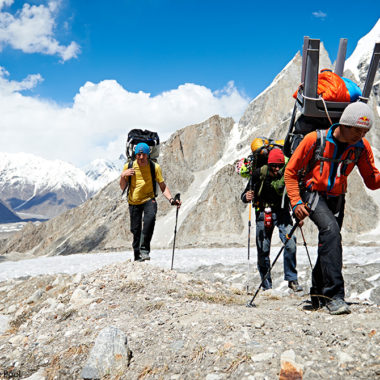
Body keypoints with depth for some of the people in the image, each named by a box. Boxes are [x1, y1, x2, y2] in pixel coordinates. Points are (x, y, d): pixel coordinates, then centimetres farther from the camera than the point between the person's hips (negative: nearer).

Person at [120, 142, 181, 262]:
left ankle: (144, 250, -25)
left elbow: (162, 186, -2)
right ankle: (137, 257, 24)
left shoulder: (155, 167, -7)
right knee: (136, 231, 3)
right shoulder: (129, 167, -5)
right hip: (134, 201, 2)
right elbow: (122, 187, 4)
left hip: (149, 199, -2)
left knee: (150, 217, -32)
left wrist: (171, 199, -16)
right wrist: (123, 176, -16)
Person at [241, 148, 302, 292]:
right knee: (263, 250, -2)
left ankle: (292, 279, -1)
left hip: (282, 212, 1)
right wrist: (246, 197, -28)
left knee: (290, 244, -17)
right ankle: (266, 286, 12)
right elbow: (245, 195, -6)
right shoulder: (259, 173, -12)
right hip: (263, 213, 0)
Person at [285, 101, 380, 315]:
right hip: (312, 194, -5)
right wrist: (296, 202, -17)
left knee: (329, 244, 12)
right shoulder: (315, 140, -17)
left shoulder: (362, 147, -5)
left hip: (336, 199, 5)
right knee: (331, 229, -29)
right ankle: (334, 295, -29)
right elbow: (291, 172, -9)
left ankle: (318, 295, 35)